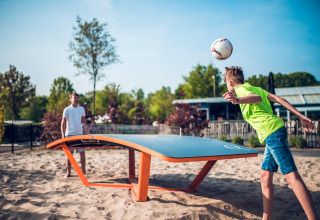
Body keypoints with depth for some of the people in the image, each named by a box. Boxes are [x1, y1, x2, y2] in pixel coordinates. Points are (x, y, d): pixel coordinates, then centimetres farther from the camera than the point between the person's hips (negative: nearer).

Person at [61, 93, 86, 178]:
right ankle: (68, 172, 13)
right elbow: (63, 123, -2)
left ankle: (83, 171, 8)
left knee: (82, 153, -1)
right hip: (69, 134, -2)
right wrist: (63, 135, -11)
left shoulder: (82, 109, 8)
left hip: (79, 133, 2)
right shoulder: (67, 110, 0)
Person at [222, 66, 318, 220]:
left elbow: (256, 98, -24)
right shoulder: (255, 88, 24)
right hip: (274, 133, 9)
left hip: (272, 132, -9)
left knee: (292, 177, -15)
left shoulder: (241, 89, -1)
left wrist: (238, 100, -44)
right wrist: (301, 117, 9)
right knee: (265, 176, 11)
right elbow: (277, 99, 15)